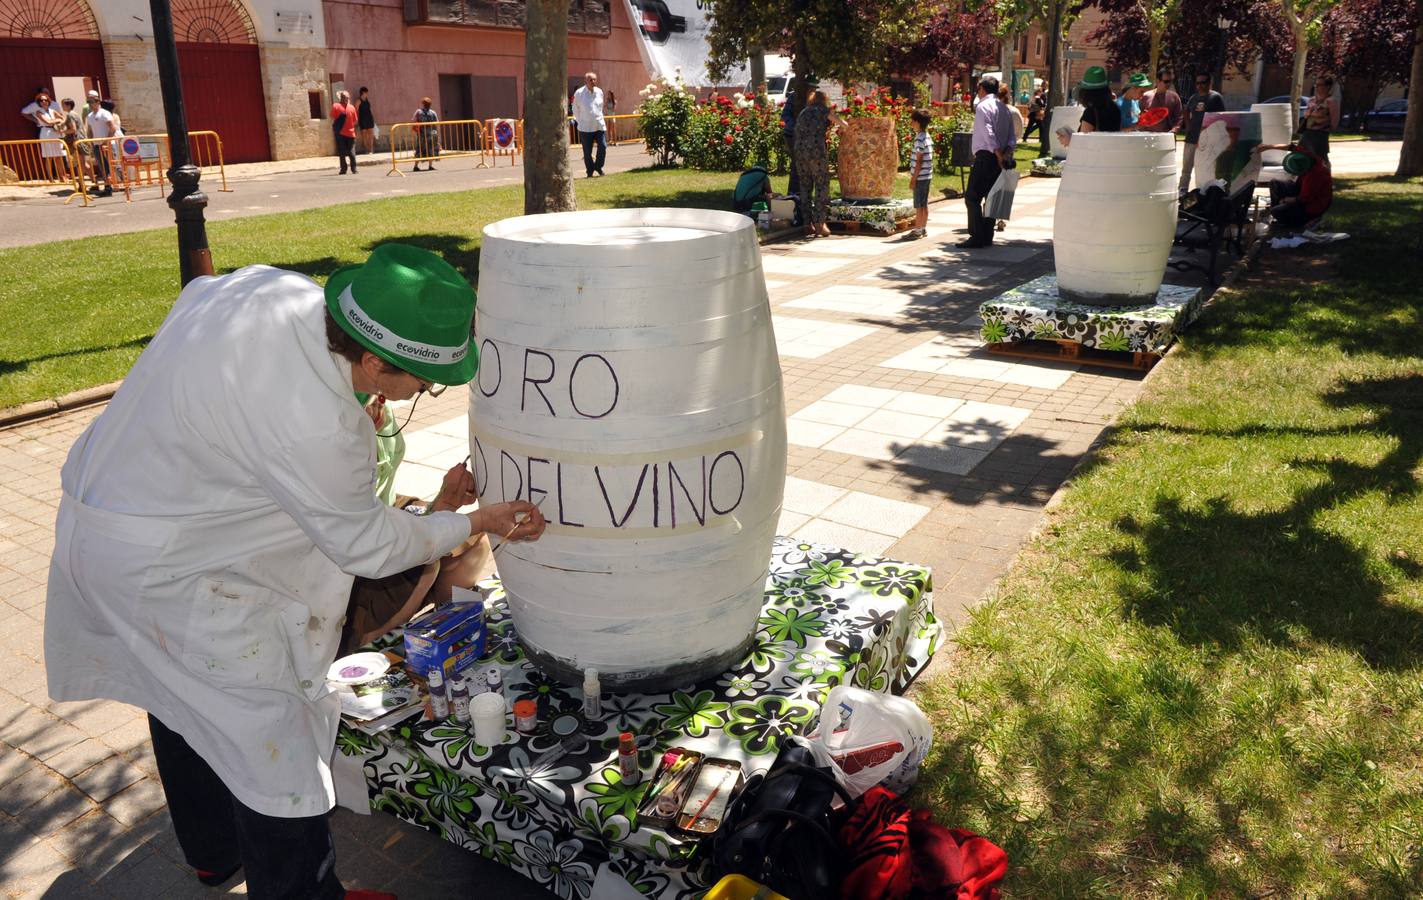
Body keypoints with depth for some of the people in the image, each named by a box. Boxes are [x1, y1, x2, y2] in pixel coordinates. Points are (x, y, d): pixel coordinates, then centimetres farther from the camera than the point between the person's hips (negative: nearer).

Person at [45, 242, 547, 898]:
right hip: (169, 573, -10)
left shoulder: (265, 283, -12)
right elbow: (366, 545, -18)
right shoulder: (316, 427, -34)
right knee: (273, 735, 1)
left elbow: (195, 291, 12)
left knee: (181, 697, 26)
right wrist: (474, 524, -6)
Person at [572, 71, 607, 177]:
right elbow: (575, 110, 9)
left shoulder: (599, 92, 6)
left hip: (599, 125, 3)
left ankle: (598, 166, 16)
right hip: (585, 127, -3)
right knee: (587, 151, 0)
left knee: (603, 147, -7)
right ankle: (590, 172, 15)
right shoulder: (579, 93, -4)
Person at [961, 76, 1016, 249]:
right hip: (999, 158, 9)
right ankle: (987, 236, 14)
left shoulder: (983, 106, -6)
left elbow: (988, 133, -18)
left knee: (972, 197, -8)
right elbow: (1012, 136, 12)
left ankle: (976, 238, -13)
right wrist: (1007, 151, -2)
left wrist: (999, 155, -20)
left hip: (986, 156, -9)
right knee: (990, 197, 12)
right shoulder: (1004, 108, 19)